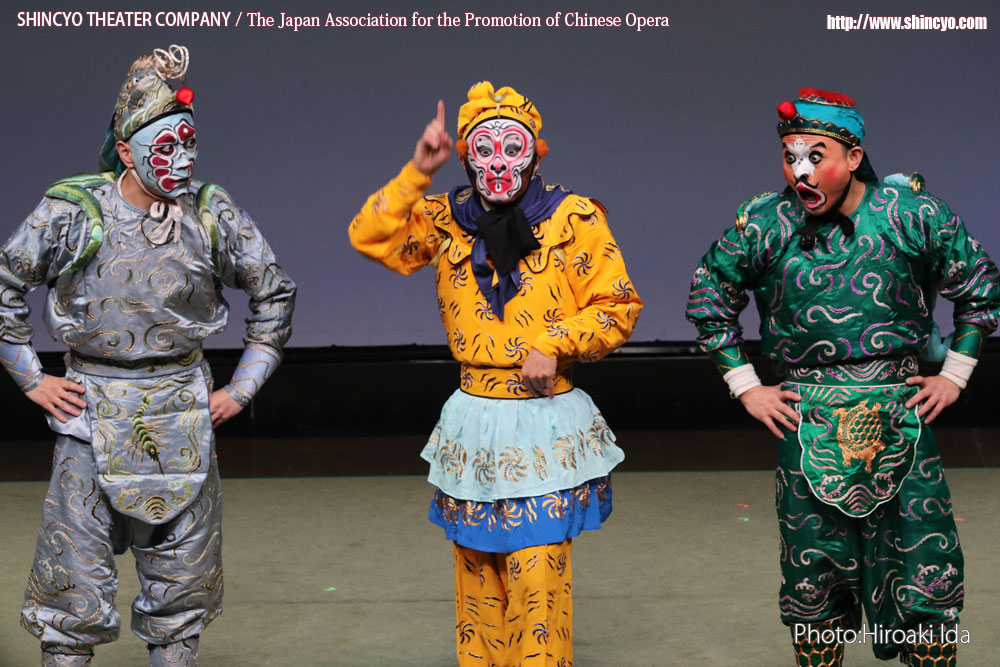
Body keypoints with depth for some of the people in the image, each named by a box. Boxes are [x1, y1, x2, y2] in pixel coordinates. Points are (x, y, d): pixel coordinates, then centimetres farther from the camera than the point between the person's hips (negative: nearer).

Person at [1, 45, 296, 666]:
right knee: (75, 584, -3)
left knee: (181, 586, 8)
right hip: (93, 412, -2)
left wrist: (243, 388, 7)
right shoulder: (73, 211, -6)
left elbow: (275, 292, 11)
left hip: (183, 415, 2)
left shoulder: (212, 214, -1)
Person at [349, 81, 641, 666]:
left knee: (537, 579, -8)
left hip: (547, 424, -4)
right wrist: (417, 174, -3)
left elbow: (618, 305, -1)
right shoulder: (448, 221, 9)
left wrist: (554, 344, -14)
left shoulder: (574, 219, -2)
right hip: (474, 423, 4)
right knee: (477, 576, 9)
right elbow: (370, 236, 4)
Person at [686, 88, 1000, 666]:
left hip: (900, 412, 0)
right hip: (807, 419, 1)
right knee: (813, 575, 6)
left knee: (928, 572, -2)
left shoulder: (910, 212, -4)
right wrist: (745, 386, 6)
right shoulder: (766, 223, -2)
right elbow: (709, 298, 11)